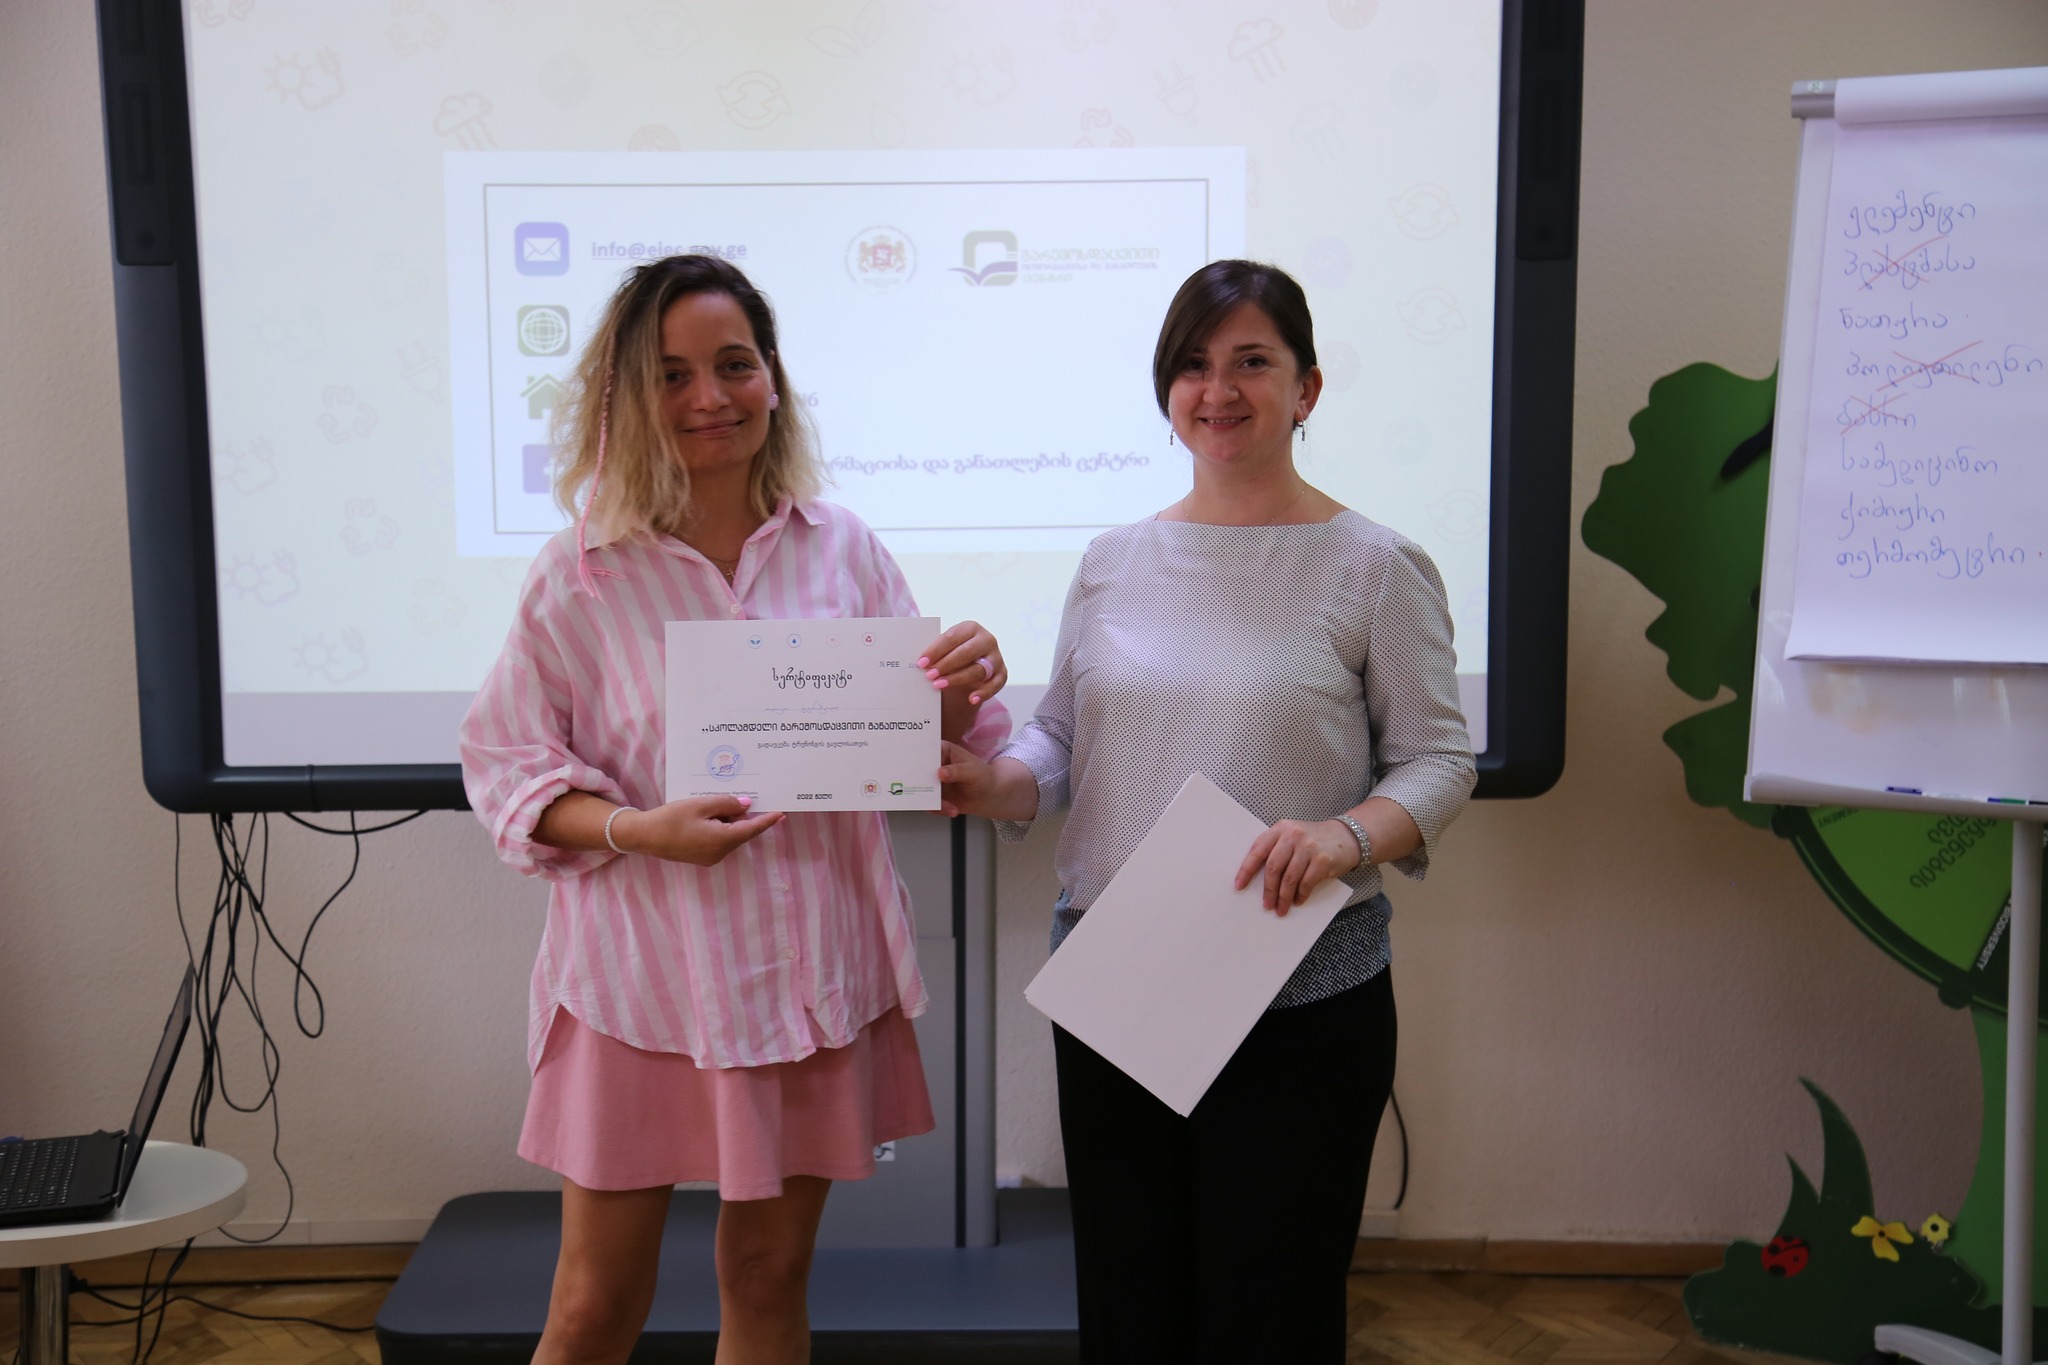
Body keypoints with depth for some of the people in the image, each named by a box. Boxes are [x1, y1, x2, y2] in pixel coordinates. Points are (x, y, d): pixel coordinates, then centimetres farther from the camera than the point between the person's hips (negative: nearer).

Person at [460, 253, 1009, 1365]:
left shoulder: (843, 549, 0)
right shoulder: (582, 573, -6)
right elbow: (505, 765, -2)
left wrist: (958, 693, -16)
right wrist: (637, 830, -19)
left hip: (812, 966, 3)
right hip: (644, 975, -2)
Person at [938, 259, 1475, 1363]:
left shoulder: (1375, 568, -3)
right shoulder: (1113, 562, 9)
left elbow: (1438, 760, -3)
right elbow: (1061, 740, 14)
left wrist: (1347, 836, -22)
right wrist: (994, 783, -8)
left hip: (1302, 1005, -3)